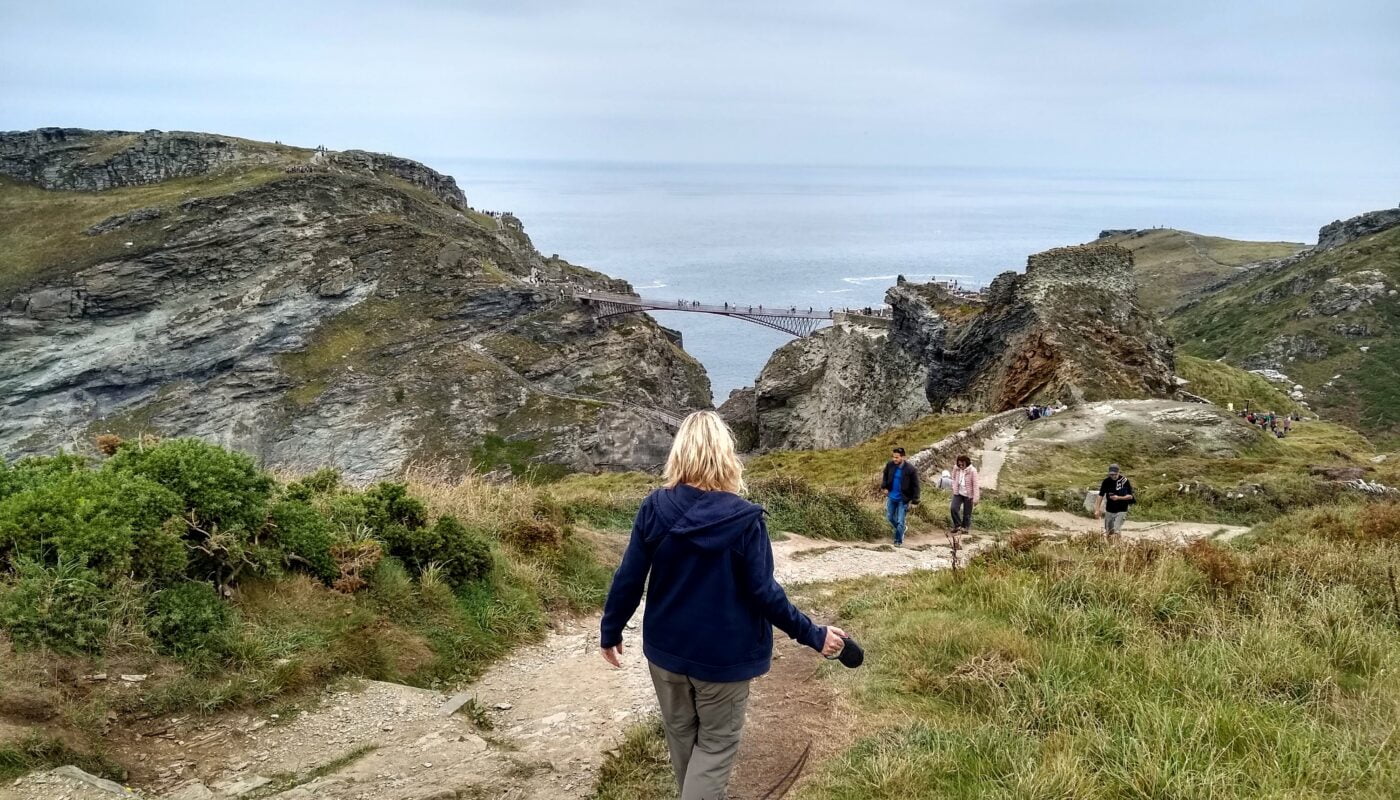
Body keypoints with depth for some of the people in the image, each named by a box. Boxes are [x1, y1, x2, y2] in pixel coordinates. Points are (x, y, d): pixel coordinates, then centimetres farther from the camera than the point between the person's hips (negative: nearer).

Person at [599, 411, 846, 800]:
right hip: (723, 655, -3)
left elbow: (629, 579, -7)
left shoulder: (655, 507, -11)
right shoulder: (744, 518, -17)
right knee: (716, 744, 13)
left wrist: (610, 632, 7)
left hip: (666, 649, 3)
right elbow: (763, 592, -16)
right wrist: (813, 635, -4)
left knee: (681, 736, 23)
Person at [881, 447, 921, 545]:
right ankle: (900, 530, 43)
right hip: (891, 496, 5)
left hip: (903, 499, -4)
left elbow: (915, 485, -12)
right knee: (889, 517, 17)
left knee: (900, 521, 0)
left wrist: (914, 500, -13)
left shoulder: (911, 469, -19)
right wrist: (884, 487, -1)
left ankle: (898, 541, 16)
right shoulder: (890, 465, -8)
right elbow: (885, 476, 13)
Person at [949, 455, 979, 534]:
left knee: (967, 513, 7)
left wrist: (976, 498, -15)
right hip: (958, 493, 3)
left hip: (968, 495, -3)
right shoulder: (956, 468, -5)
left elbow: (975, 485, -14)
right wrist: (954, 489, 9)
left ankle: (965, 527, 27)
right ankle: (957, 525, 5)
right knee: (953, 509, -13)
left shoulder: (972, 471, -17)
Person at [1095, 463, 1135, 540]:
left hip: (1121, 511, -3)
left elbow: (1130, 496, -8)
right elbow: (1101, 495, -2)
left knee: (1116, 531, -13)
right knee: (1108, 532, 10)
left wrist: (1118, 498, -23)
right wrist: (1097, 509, -9)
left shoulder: (1125, 481, -11)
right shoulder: (1106, 481, -5)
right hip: (1109, 510, 3)